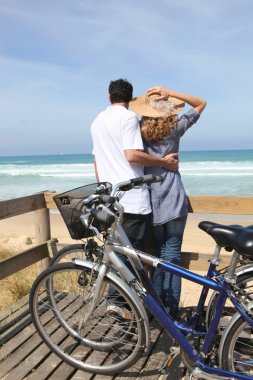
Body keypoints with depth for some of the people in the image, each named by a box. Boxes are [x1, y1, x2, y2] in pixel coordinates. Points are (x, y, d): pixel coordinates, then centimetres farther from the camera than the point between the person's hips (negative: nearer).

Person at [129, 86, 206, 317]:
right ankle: (171, 310, 14)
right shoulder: (174, 129, -2)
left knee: (157, 255, 15)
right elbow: (201, 103, 8)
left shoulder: (138, 133, -3)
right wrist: (171, 94, -2)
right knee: (173, 254, 6)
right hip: (175, 202, -1)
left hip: (152, 203, 1)